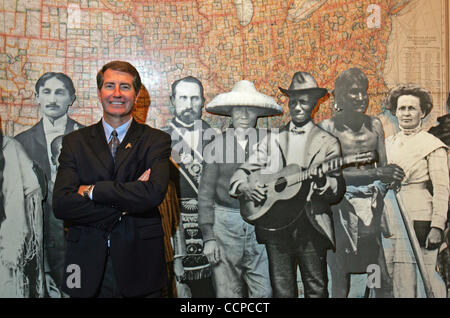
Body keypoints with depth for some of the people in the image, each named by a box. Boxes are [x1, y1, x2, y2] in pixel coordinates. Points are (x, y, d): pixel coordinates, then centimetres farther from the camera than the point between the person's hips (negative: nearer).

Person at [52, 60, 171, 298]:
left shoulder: (156, 140, -1)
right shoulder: (75, 142, 5)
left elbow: (154, 194, -19)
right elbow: (61, 204, -7)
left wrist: (91, 190, -13)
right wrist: (123, 206, -15)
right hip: (88, 266, 2)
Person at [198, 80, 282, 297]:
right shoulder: (216, 146, 3)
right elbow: (205, 194, 3)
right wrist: (208, 237, -2)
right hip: (225, 223, 0)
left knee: (264, 292, 0)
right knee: (228, 292, 5)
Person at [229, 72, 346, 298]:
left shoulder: (327, 142, 7)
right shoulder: (272, 139, 14)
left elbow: (338, 191, 0)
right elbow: (242, 172, 14)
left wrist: (322, 181, -21)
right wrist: (245, 187, -8)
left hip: (311, 226, -2)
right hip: (274, 222, 2)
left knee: (317, 289, 2)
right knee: (282, 291, 7)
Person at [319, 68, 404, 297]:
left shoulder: (374, 124, 11)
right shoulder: (328, 127, -2)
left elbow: (383, 165, 12)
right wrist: (375, 173, -19)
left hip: (374, 203, 3)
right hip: (342, 206, -3)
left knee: (384, 278, 0)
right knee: (340, 279, 3)